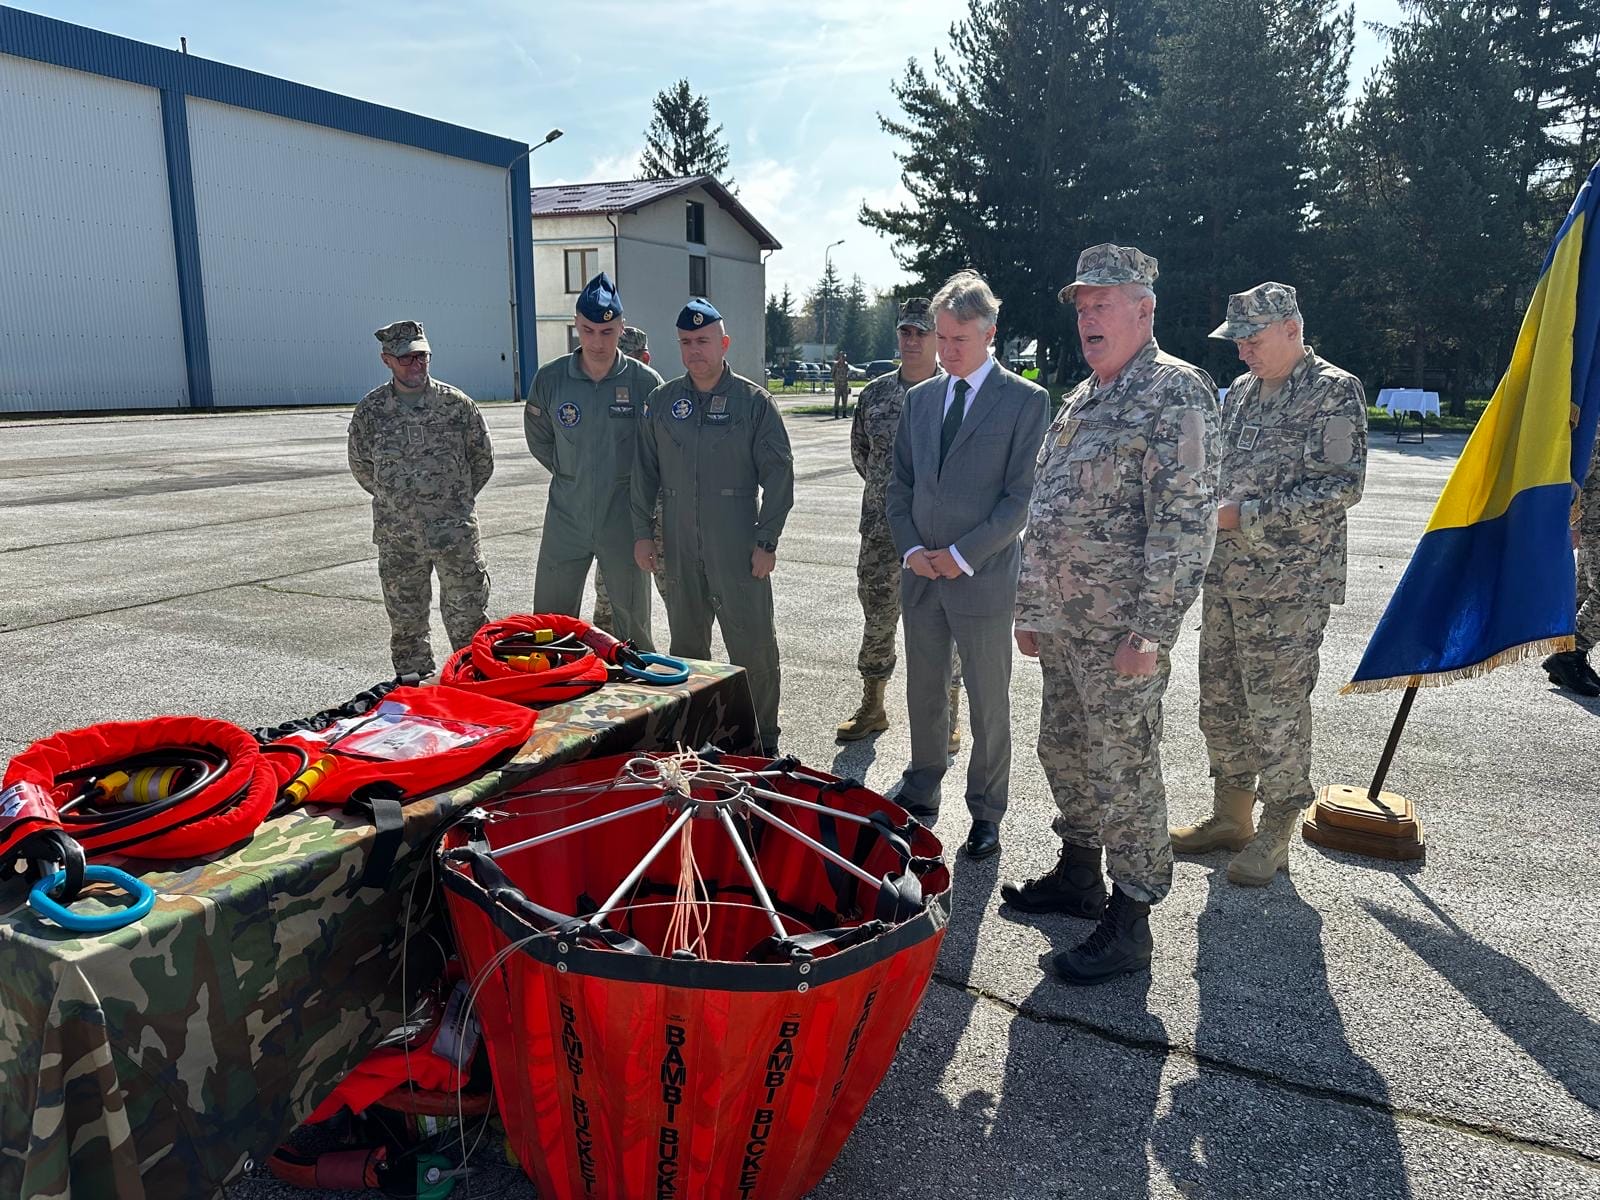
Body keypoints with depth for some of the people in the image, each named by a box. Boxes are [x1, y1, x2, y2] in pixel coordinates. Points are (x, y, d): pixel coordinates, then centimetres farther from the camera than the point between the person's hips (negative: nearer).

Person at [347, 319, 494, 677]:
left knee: (468, 617, 1)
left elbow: (482, 460, 10)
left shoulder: (456, 403, -1)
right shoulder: (370, 411, 2)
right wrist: (396, 500, 15)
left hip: (456, 533, -1)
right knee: (406, 623, 11)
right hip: (397, 538, 2)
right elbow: (361, 467, 16)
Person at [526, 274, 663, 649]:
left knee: (632, 625, 8)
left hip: (624, 519, -2)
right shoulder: (550, 378, -3)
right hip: (565, 519, 2)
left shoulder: (645, 382, -8)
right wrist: (572, 478, 8)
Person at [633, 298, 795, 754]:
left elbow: (777, 473, -3)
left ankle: (763, 743, 11)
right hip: (679, 546, 4)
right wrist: (642, 532, 7)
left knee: (753, 647, -1)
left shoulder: (753, 401, -1)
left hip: (738, 549, -3)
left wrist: (767, 541, -8)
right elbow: (645, 471, 13)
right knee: (686, 644, 13)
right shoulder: (662, 401, 9)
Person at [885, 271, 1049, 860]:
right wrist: (910, 549, -3)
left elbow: (1022, 495, -10)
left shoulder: (1026, 400, -4)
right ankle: (920, 796, 31)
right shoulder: (918, 398, 11)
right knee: (924, 694, 15)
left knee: (989, 703, 6)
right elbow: (900, 484, 12)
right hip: (921, 574, 5)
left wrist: (963, 555, -14)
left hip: (983, 577, -4)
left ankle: (986, 813, 21)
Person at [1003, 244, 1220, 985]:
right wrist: (1031, 609, 18)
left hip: (1122, 630, -9)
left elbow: (1185, 522, -19)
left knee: (1123, 770, 0)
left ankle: (1128, 926, 15)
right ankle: (1078, 876, 39)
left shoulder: (1175, 394, -12)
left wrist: (1150, 631, -23)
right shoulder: (1079, 401, 15)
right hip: (1064, 625, 9)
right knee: (1064, 752, 19)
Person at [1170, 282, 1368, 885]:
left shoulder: (1335, 391, -7)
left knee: (1277, 709, -1)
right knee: (1219, 699, 13)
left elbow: (1342, 486, -16)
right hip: (1226, 575, 7)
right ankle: (1231, 815, 28)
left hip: (1290, 584, -7)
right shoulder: (1240, 392, 15)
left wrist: (1244, 514, -20)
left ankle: (1274, 835, 15)